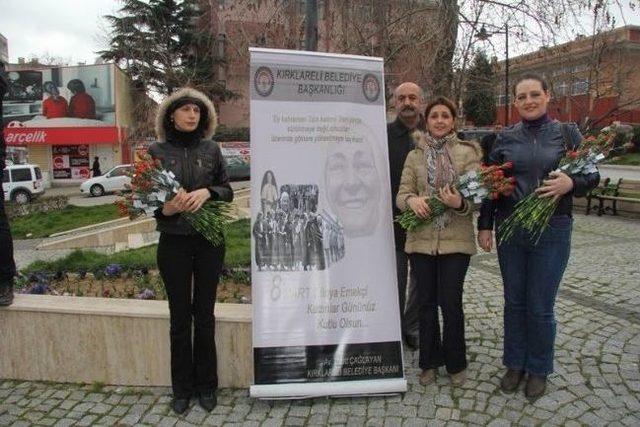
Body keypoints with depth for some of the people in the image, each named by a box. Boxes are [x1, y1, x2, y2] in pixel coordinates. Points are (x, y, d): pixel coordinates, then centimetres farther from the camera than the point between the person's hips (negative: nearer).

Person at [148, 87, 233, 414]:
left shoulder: (211, 149, 4)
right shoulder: (157, 151, 0)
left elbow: (227, 190, 5)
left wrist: (207, 192, -15)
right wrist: (165, 209, -19)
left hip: (209, 240, 1)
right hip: (173, 242, -1)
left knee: (204, 313, 10)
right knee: (180, 316, 8)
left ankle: (206, 385, 24)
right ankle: (182, 388, 22)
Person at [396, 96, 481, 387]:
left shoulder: (468, 152, 3)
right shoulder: (414, 156, 9)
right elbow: (401, 194, 3)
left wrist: (460, 203, -25)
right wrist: (412, 200, -20)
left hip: (456, 240, -2)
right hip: (421, 239, 2)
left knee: (451, 303, 1)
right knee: (426, 302, 10)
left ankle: (456, 363, 24)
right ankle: (430, 362, 28)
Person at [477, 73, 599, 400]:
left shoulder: (567, 133, 1)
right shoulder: (505, 138, 5)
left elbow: (592, 176, 3)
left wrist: (570, 183, -19)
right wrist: (484, 225, 4)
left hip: (552, 232, -2)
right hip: (509, 230, 2)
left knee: (540, 306, 5)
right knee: (514, 302, 12)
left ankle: (539, 369, 26)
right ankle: (514, 364, 30)